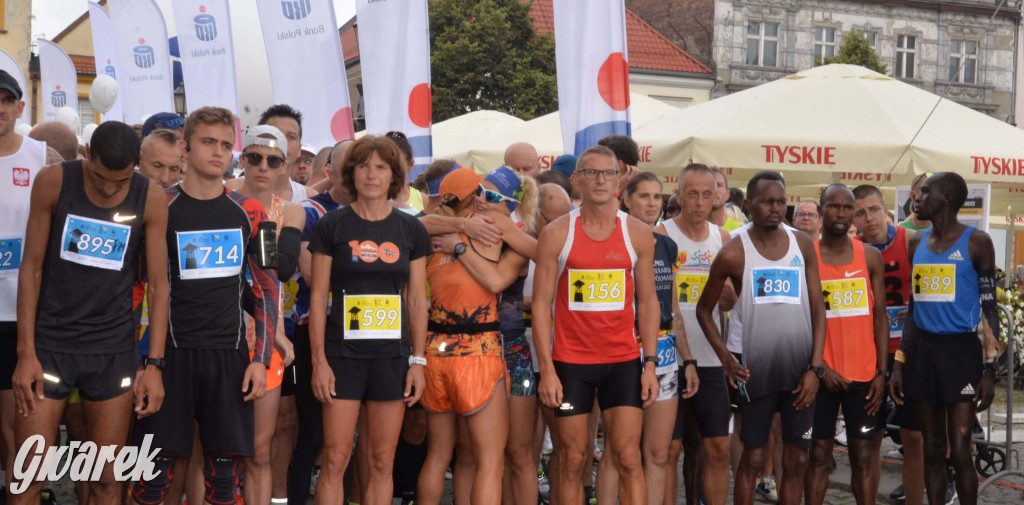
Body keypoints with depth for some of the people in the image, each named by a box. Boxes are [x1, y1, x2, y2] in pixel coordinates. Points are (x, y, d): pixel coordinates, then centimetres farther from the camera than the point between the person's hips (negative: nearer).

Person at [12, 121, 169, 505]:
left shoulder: (150, 200, -5)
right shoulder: (53, 182, -7)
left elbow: (158, 284, -1)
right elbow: (32, 266, -4)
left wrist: (154, 364, -7)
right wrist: (26, 353, -7)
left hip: (114, 350, 1)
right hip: (49, 343, -1)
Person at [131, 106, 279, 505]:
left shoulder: (248, 213, 6)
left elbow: (267, 288, 11)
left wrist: (261, 359, 3)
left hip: (229, 356, 3)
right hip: (171, 353, -2)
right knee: (155, 472, -4)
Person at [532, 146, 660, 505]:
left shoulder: (638, 234, 4)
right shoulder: (556, 234, -1)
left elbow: (647, 301, 7)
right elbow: (541, 303, -2)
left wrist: (650, 363, -1)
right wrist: (547, 369, -9)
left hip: (623, 361, 1)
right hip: (570, 362, -1)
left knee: (628, 458, -2)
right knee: (572, 459, 4)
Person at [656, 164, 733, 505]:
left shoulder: (724, 239, 10)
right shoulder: (661, 236, -4)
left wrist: (728, 291, -8)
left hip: (710, 359, 4)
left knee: (718, 448, 5)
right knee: (669, 449, -2)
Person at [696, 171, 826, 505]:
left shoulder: (803, 245, 5)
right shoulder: (734, 253, -3)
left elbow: (817, 307, 5)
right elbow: (704, 309, 5)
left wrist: (815, 367, -3)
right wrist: (726, 360, -5)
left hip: (800, 370, 3)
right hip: (757, 371, -3)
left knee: (797, 460, 7)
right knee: (752, 458, 4)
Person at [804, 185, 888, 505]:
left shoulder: (870, 257, 4)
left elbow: (880, 316, 5)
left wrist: (882, 372, -2)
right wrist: (820, 367, -11)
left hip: (865, 374, 1)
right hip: (822, 375, -1)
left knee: (864, 455, 6)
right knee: (818, 455, 5)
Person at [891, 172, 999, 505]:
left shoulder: (976, 242, -4)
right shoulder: (917, 243, 11)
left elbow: (989, 308, -4)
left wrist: (990, 369, -10)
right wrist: (899, 363, 11)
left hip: (961, 351, -5)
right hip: (922, 349, 5)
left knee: (959, 452, -7)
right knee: (932, 449, 8)